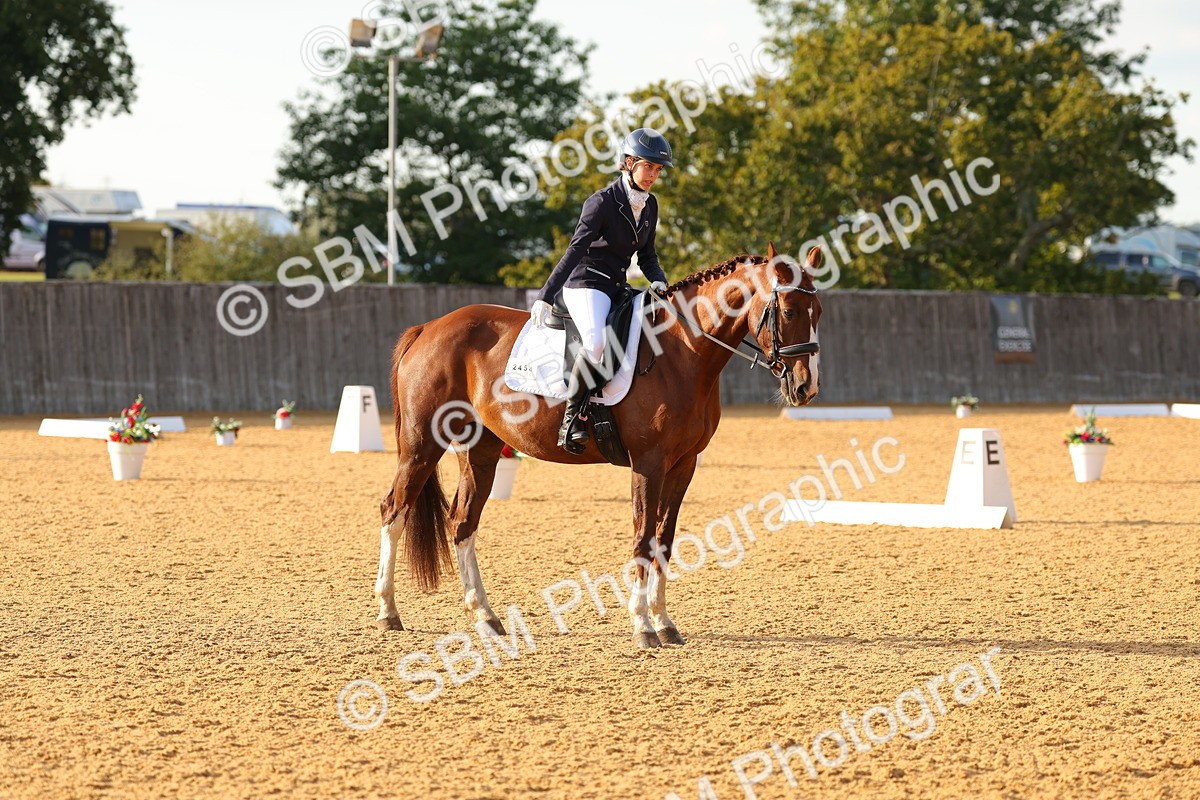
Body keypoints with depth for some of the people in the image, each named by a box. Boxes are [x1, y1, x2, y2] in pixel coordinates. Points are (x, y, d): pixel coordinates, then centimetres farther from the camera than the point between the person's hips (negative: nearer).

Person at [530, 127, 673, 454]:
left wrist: (658, 281, -6)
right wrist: (545, 297, -28)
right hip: (586, 283, -8)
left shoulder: (650, 205, 9)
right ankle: (571, 419, -26)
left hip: (618, 288, 8)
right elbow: (575, 251, -21)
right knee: (596, 341, -35)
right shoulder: (603, 202, -13)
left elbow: (646, 255, 18)